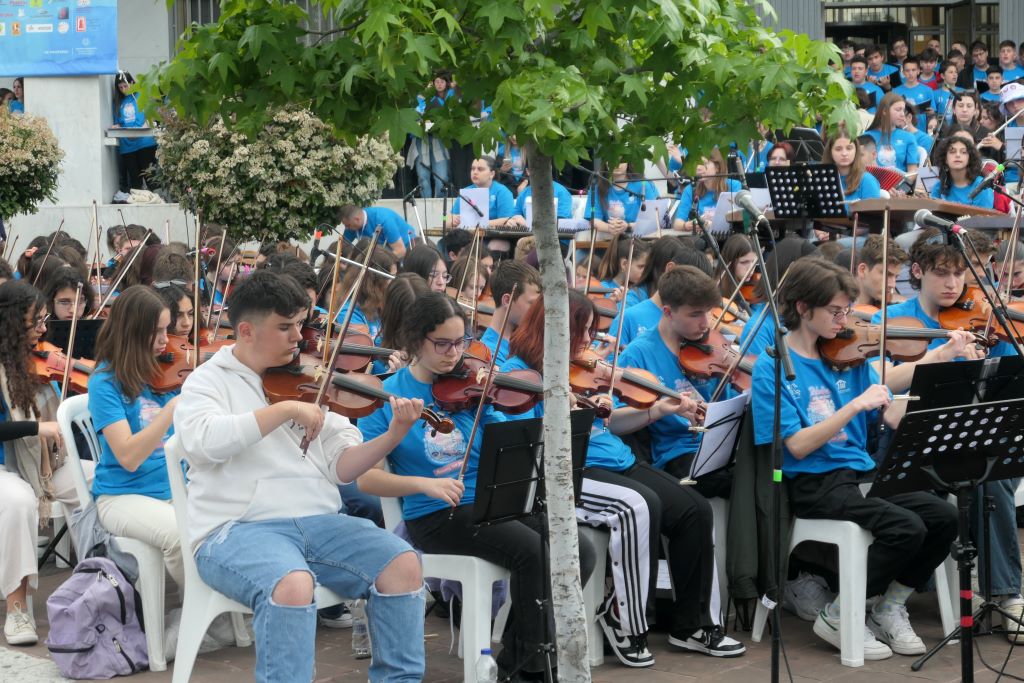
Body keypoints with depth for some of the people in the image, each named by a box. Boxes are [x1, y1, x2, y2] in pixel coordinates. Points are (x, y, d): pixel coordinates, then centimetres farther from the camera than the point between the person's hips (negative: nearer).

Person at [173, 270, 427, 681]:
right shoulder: (208, 381, 3)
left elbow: (341, 467, 8)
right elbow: (203, 441, -20)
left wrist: (393, 436, -9)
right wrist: (286, 410, -21)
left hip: (318, 521, 5)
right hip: (238, 529, -5)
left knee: (403, 565, -16)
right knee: (293, 584, -36)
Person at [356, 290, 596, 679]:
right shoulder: (388, 395, -3)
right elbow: (365, 477, -9)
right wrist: (424, 483, -24)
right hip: (435, 516, -5)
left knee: (580, 551, -13)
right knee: (535, 554, -27)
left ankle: (517, 654, 4)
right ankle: (530, 661, -5)